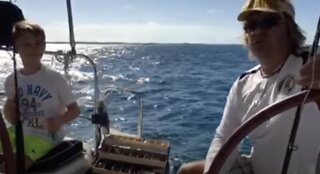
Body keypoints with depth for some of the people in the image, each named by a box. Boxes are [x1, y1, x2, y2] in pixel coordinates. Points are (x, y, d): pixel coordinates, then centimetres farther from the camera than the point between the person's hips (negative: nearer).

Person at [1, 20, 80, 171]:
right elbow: (12, 120, 9)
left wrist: (60, 121, -25)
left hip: (44, 137, -5)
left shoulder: (55, 79, -12)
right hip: (18, 133, 6)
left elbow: (75, 110, -6)